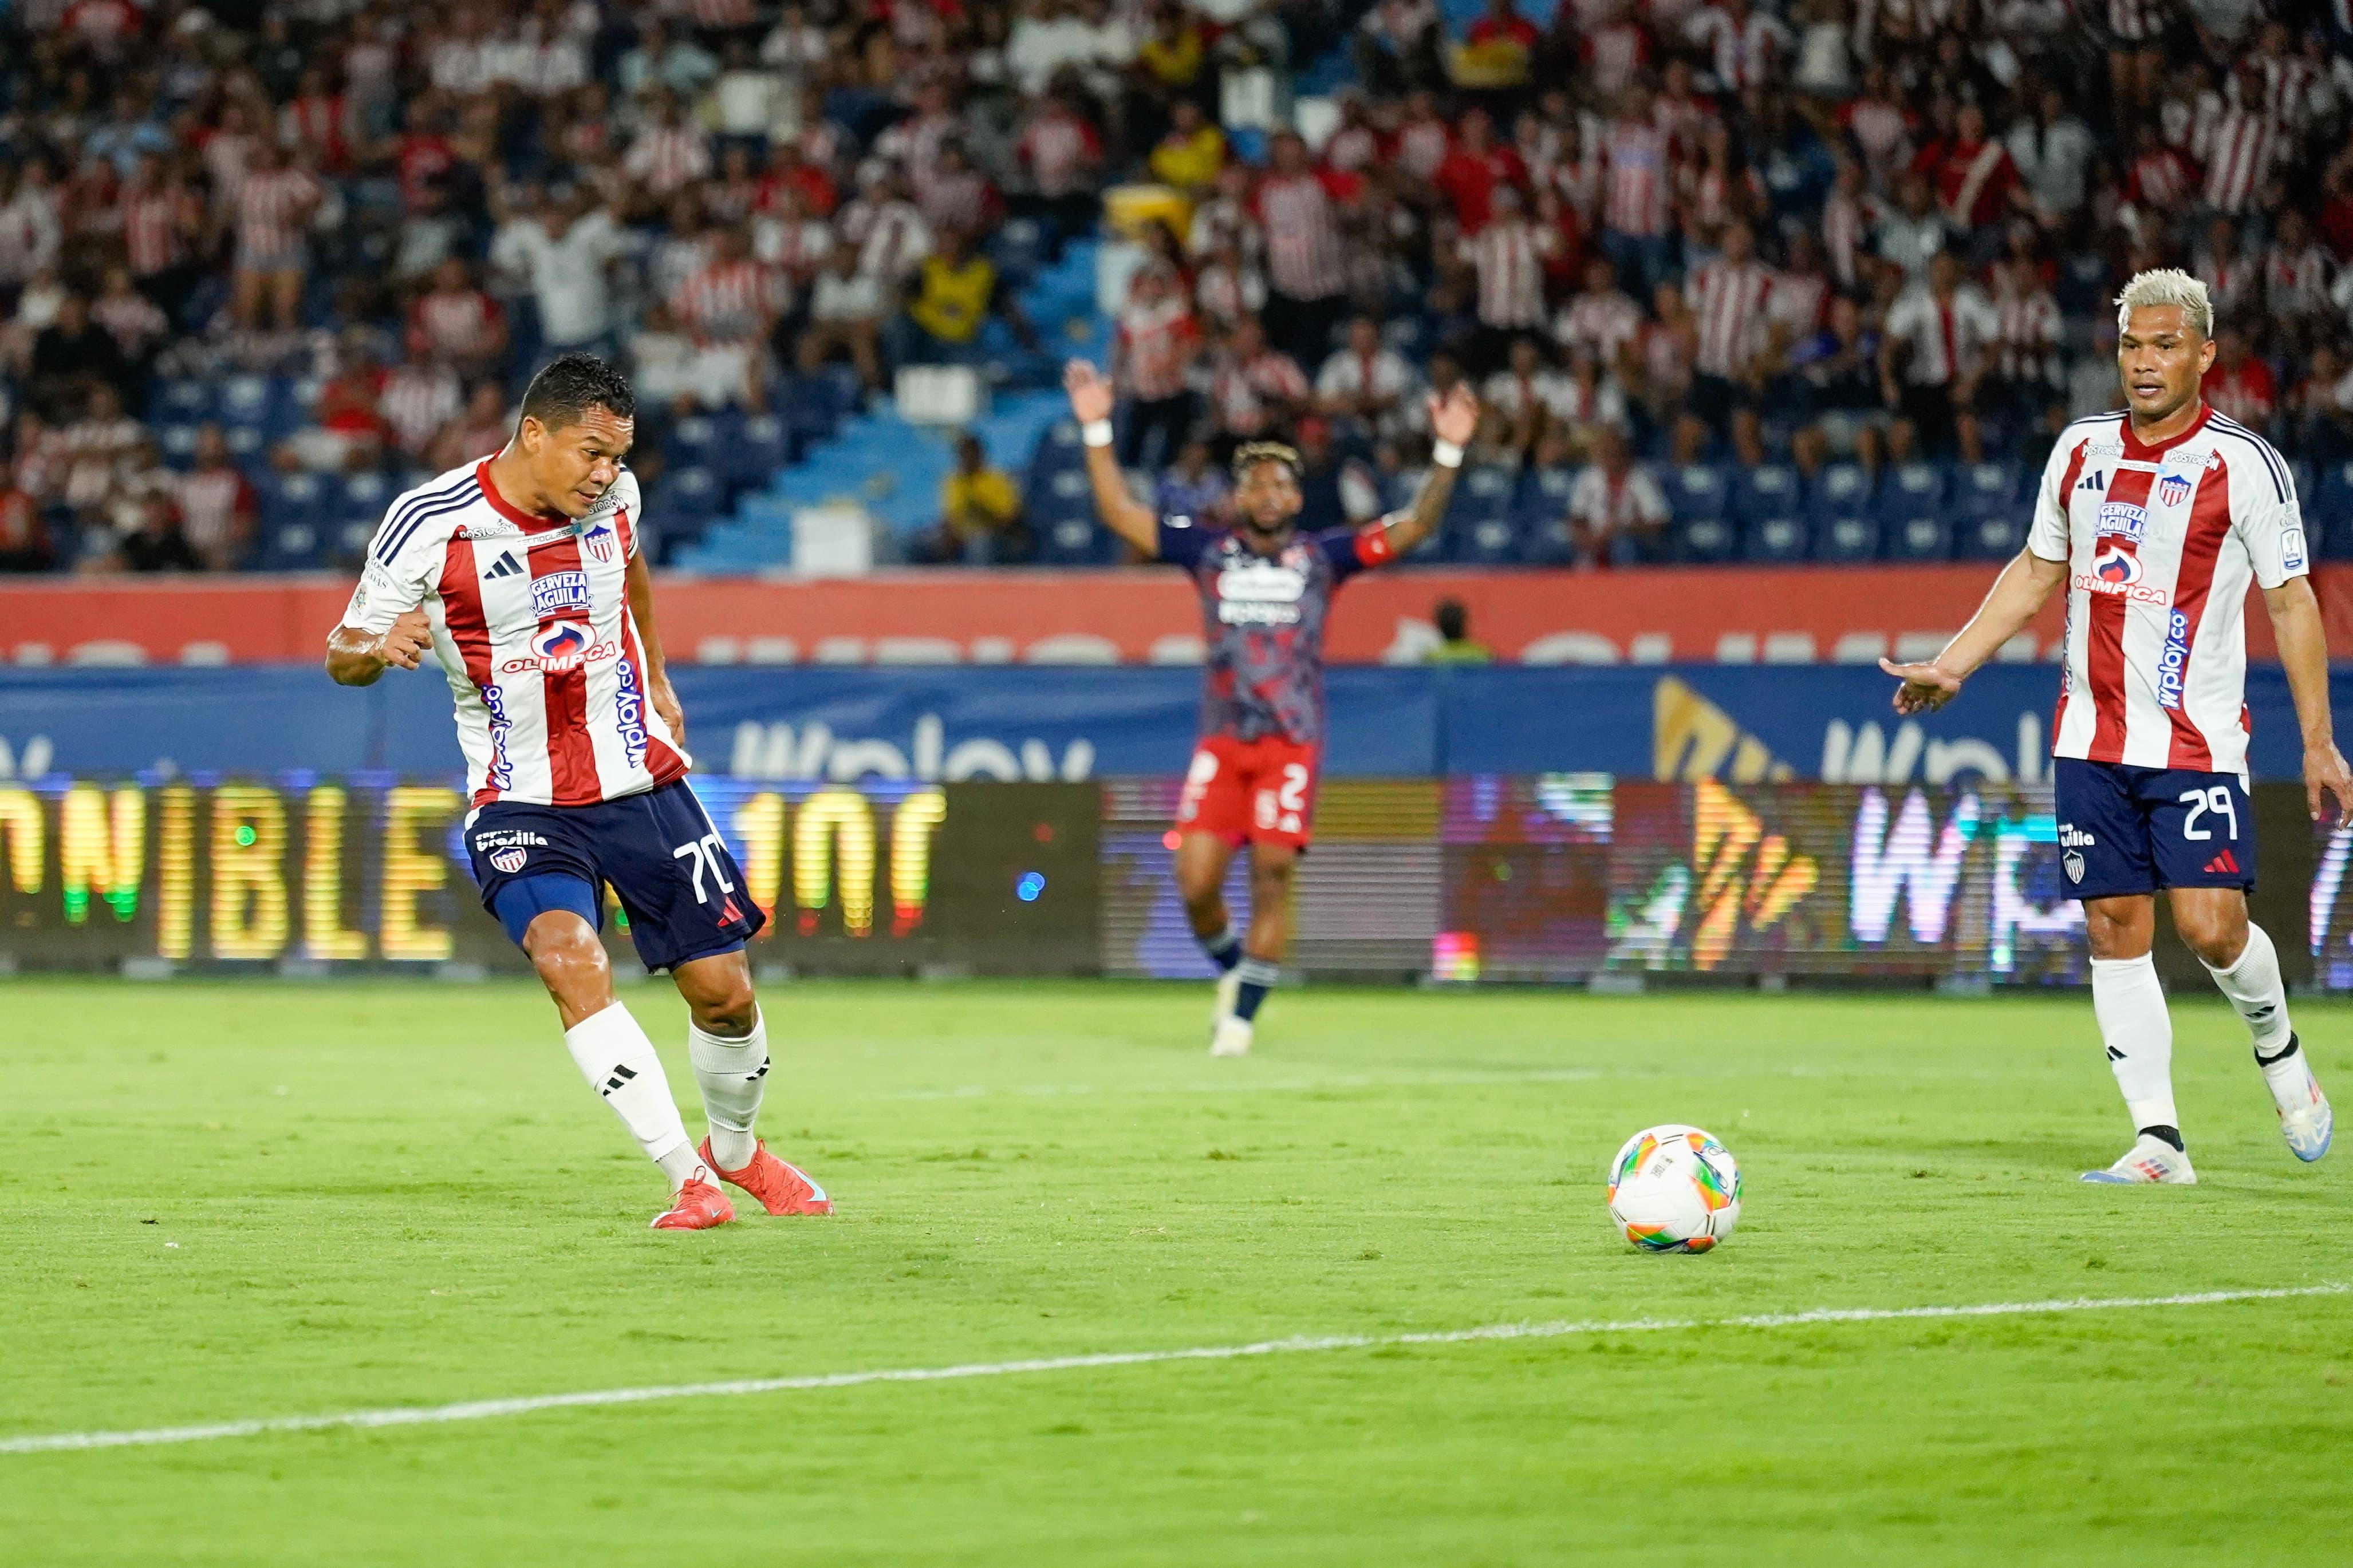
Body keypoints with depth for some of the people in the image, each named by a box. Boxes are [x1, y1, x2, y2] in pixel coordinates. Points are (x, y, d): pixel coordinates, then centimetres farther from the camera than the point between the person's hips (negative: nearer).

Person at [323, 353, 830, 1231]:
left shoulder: (611, 496, -2)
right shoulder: (431, 524, -14)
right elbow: (342, 657, -5)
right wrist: (382, 647, -28)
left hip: (640, 781, 4)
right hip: (521, 804, -3)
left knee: (723, 990, 2)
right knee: (570, 961, -29)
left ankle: (735, 1150, 32)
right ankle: (687, 1181, -24)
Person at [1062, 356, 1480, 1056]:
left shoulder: (1321, 557, 7)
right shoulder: (1208, 550, 10)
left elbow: (1412, 529, 1)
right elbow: (1121, 514, 9)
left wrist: (1449, 453, -11)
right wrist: (1096, 431, 2)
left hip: (1292, 742, -1)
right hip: (1221, 742, 1)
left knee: (1274, 874, -9)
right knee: (1195, 881, -7)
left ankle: (1243, 1016, 3)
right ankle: (1232, 969, 22)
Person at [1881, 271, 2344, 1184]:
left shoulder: (2244, 464, -6)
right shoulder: (2082, 450, 8)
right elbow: (2037, 572, 20)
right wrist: (1952, 665, 14)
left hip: (2198, 743, -4)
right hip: (2091, 742, 4)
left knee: (2211, 928, -13)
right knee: (2115, 930, 0)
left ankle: (2278, 1051, 18)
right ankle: (2158, 1140, 3)